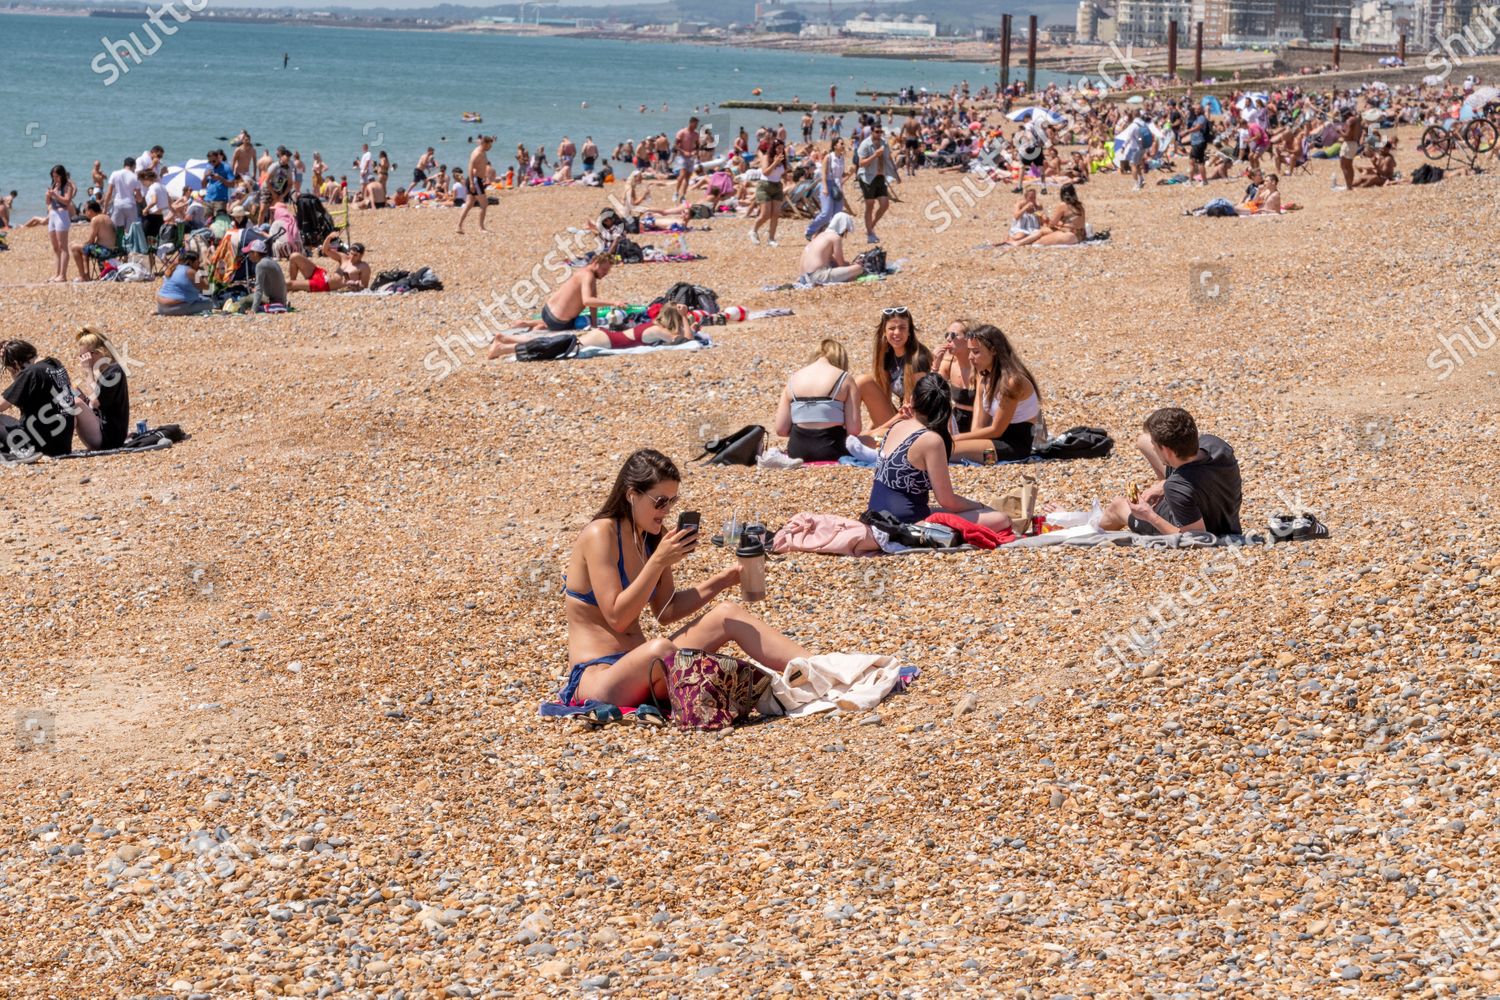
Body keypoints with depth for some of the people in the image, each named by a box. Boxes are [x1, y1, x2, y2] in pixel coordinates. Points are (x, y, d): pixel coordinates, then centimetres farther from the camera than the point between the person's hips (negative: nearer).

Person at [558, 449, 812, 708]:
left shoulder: (653, 536, 10)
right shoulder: (601, 535, -13)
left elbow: (666, 612, 15)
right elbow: (617, 617, -19)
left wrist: (722, 580, 5)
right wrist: (659, 562, -22)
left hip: (641, 665, 8)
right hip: (597, 675, -8)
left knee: (728, 615, -5)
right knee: (660, 649, -38)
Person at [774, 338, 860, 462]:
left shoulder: (793, 378, 7)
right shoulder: (845, 379, -2)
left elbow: (781, 429, 2)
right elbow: (854, 430, -8)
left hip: (797, 452, 5)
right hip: (831, 451, -5)